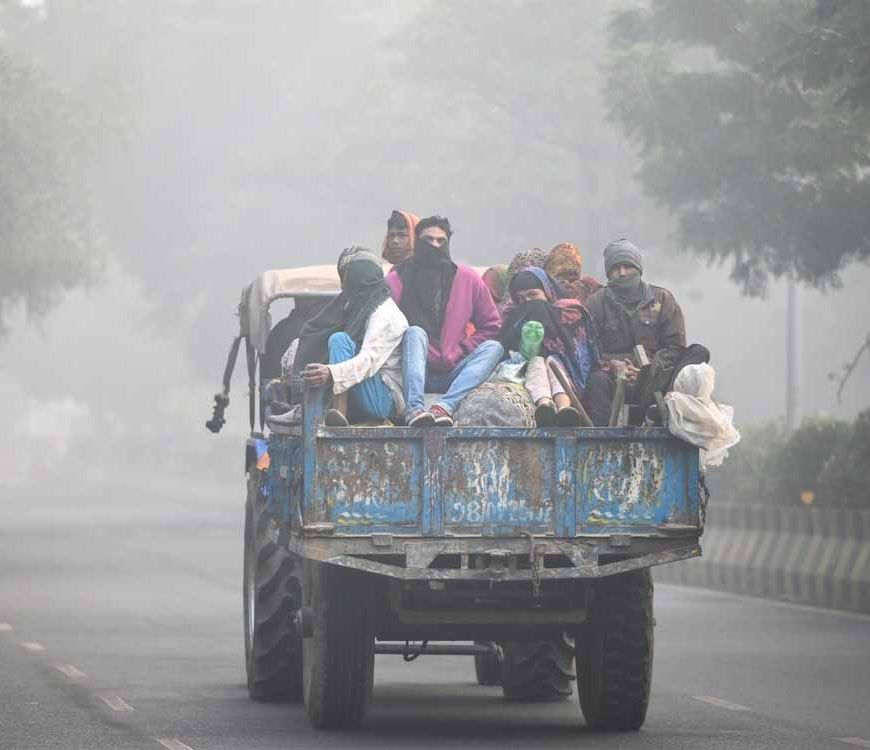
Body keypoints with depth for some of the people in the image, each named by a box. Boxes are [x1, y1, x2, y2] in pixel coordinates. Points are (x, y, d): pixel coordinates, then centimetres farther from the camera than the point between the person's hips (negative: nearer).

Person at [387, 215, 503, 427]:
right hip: (414, 372, -2)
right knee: (415, 332, -28)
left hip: (452, 374, 2)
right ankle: (414, 408, -49)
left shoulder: (468, 279, 8)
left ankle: (445, 406, -42)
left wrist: (461, 350, 0)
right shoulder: (398, 280, 2)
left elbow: (491, 326, 13)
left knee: (493, 347, -20)